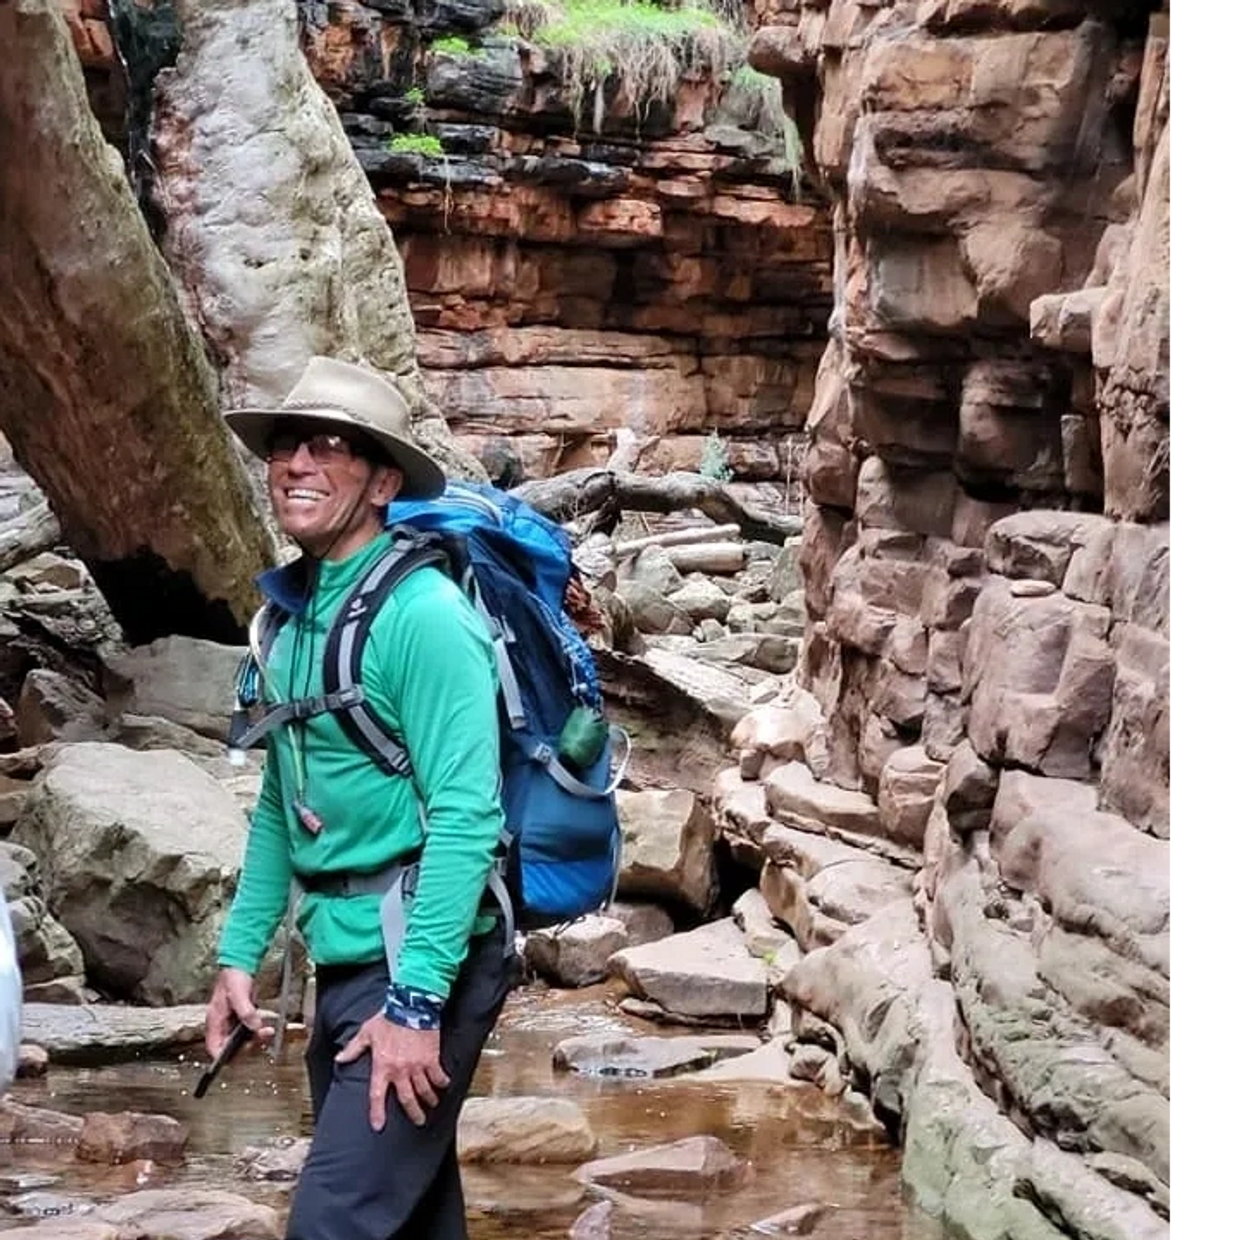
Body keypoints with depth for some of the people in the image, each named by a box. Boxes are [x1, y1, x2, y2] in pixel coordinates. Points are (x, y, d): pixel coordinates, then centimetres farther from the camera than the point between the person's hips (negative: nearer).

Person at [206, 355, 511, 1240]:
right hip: (345, 958, 9)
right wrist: (240, 954, 13)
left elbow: (463, 815, -21)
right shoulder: (293, 614, 9)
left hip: (421, 958, -9)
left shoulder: (422, 612, -16)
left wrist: (416, 997, -24)